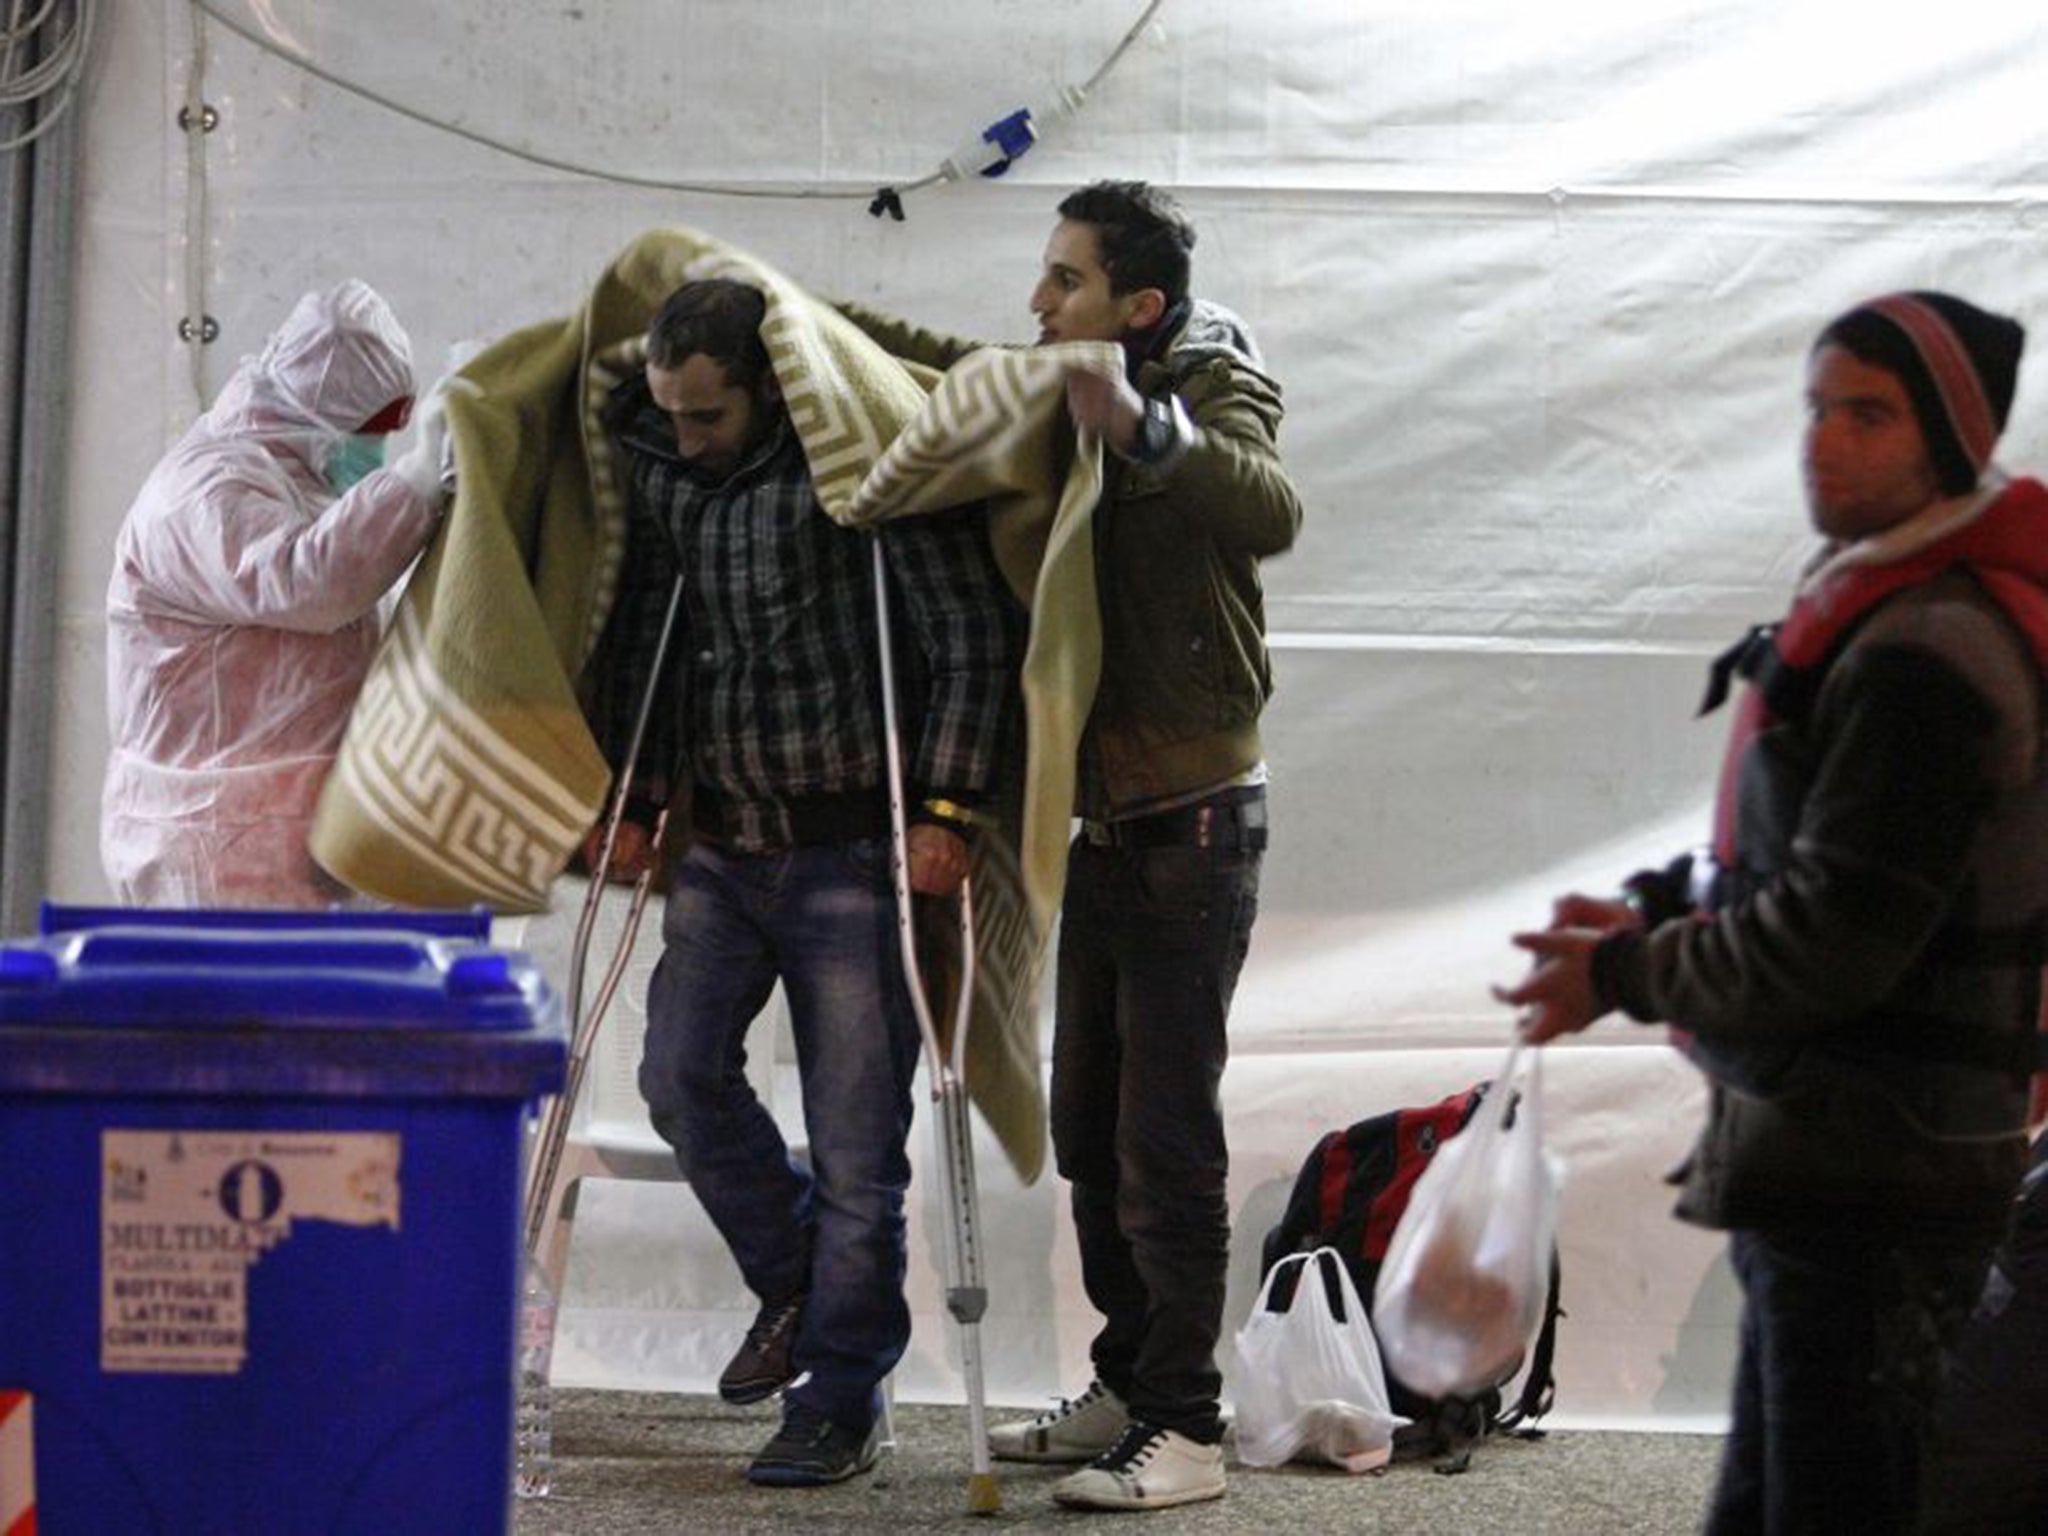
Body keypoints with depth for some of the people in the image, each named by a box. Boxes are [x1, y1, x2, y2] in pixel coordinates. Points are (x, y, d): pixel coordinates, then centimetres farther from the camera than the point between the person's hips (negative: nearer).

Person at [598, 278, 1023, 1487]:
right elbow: (637, 637, 17)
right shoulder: (659, 470, 4)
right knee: (681, 1073, -6)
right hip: (722, 846, 6)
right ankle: (792, 1279, 20)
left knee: (856, 1139, -1)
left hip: (851, 850, -5)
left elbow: (976, 639, -12)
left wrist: (948, 809, -16)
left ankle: (840, 1405, 10)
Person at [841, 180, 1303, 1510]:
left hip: (1192, 827, -8)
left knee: (1166, 1141, -8)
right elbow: (936, 364, 25)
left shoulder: (1209, 395, -14)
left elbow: (1270, 511, -35)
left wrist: (1142, 432, -50)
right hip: (1103, 824, 8)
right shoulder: (1061, 392, 9)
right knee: (1090, 1134, 13)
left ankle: (1185, 1430, -2)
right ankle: (1127, 1389, 23)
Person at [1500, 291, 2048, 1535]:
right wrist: (1659, 909, 8)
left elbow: (1833, 942, -23)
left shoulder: (1927, 655, -21)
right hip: (1829, 1159, 11)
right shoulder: (1883, 603, 13)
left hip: (1874, 1179, -11)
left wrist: (1625, 976, -10)